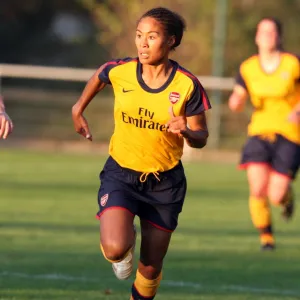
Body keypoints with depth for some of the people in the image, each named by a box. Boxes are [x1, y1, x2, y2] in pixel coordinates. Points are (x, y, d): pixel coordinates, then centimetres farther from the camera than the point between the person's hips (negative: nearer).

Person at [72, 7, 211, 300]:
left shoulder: (187, 85, -14)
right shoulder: (119, 72, -11)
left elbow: (201, 137, -6)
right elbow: (99, 75, 14)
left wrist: (186, 132, -28)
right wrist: (79, 109, 19)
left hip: (164, 182, 0)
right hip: (121, 173, 0)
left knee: (151, 267, 9)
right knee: (115, 248, -24)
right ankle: (125, 247, 14)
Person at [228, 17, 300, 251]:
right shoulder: (248, 68, 1)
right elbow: (238, 104, 7)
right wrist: (235, 101, -17)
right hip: (259, 132, 2)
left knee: (275, 196, -9)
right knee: (257, 190, -15)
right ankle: (266, 236, 9)